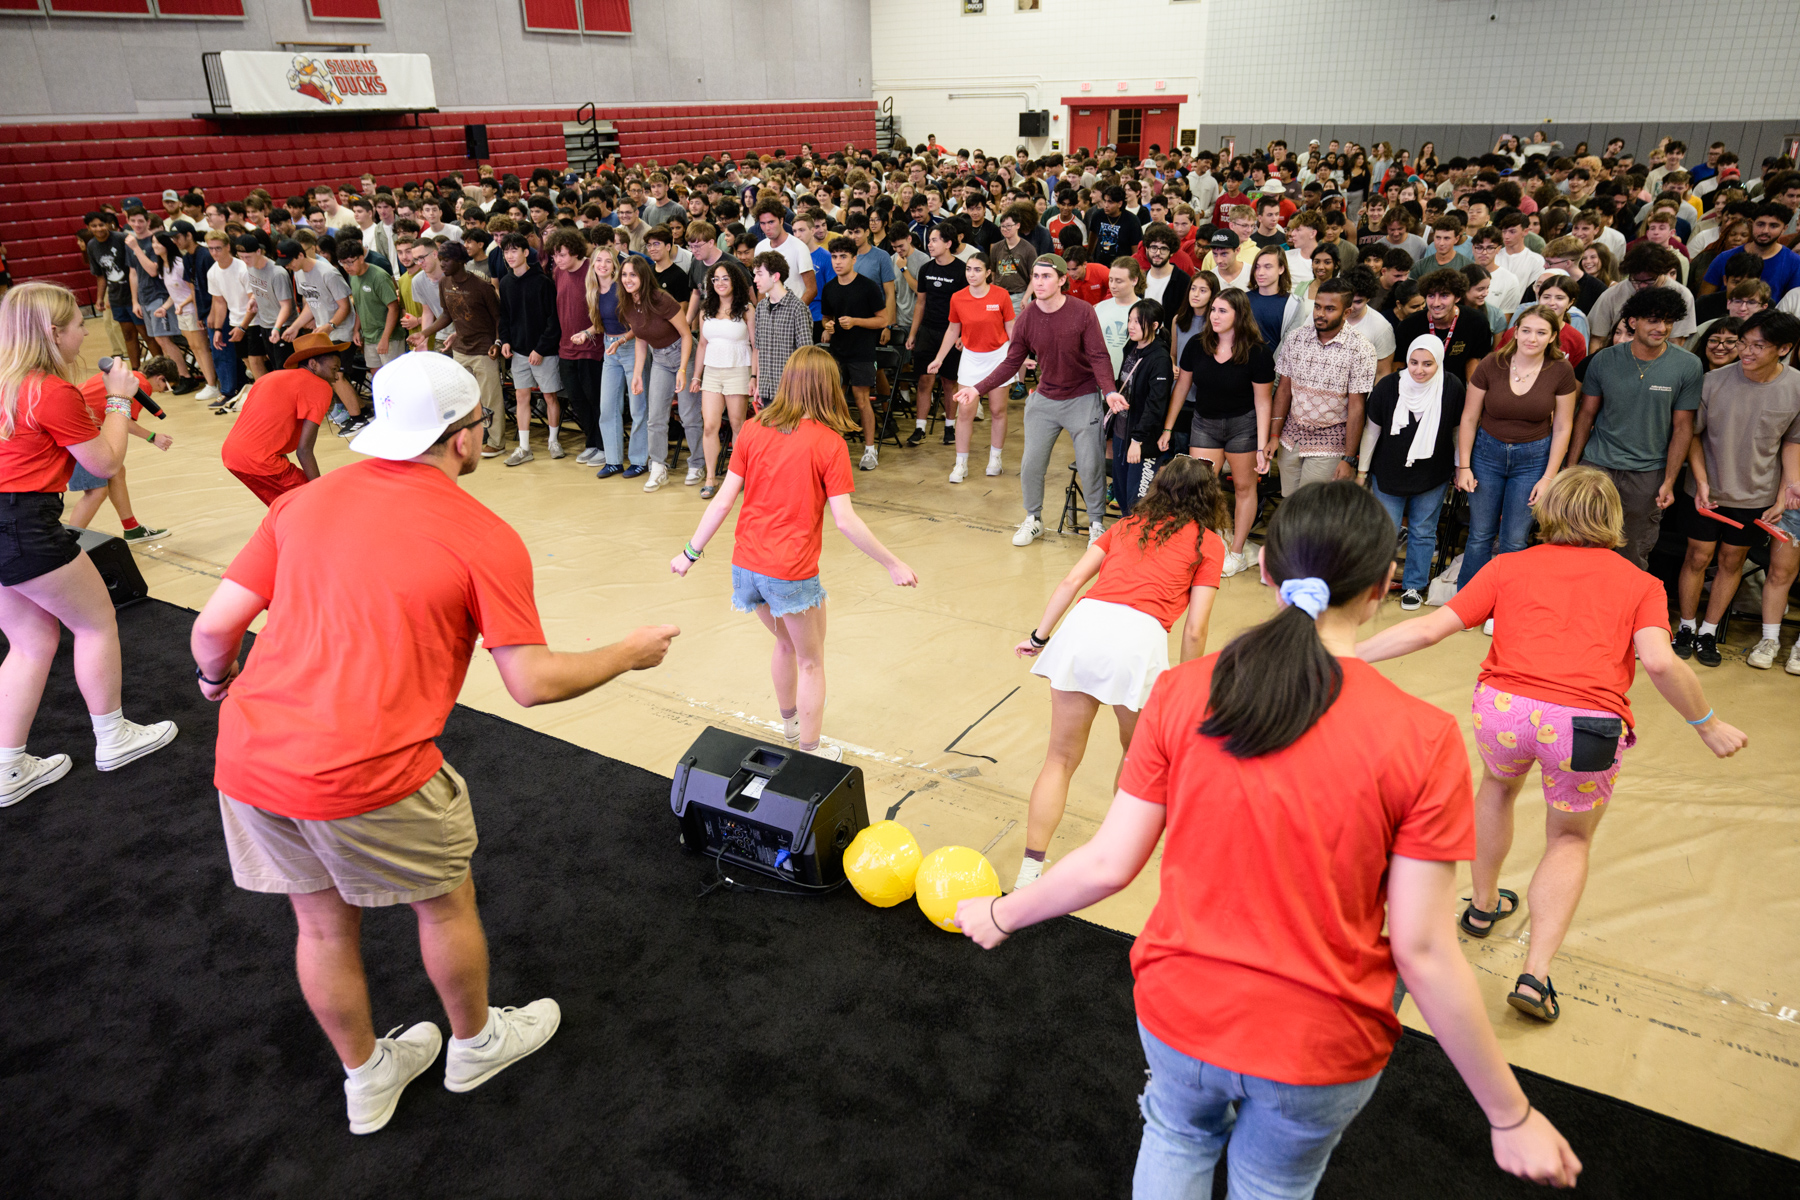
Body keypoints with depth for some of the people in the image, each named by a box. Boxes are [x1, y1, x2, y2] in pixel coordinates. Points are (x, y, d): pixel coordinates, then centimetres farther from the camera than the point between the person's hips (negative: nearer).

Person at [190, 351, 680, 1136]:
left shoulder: (304, 502, 7)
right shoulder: (483, 538, -8)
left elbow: (215, 627, 5)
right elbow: (533, 683, -9)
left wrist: (217, 680, 28)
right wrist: (630, 653, 7)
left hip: (248, 757, 6)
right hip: (369, 776, -6)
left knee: (323, 924, 23)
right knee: (446, 902, 21)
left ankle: (366, 1078, 45)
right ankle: (475, 1043, 44)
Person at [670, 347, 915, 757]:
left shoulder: (753, 430, 1)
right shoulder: (829, 442, -11)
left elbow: (723, 500, 0)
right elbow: (845, 521, -14)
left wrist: (691, 553, 9)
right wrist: (893, 565, -5)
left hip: (747, 564, 5)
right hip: (792, 573, -5)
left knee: (786, 644, 29)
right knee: (811, 662, 15)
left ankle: (790, 722, 49)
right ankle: (809, 753, 22)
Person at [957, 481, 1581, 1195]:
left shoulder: (1181, 693, -15)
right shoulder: (1422, 740, -20)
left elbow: (1110, 864, -11)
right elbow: (1422, 949, -16)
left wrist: (1001, 915, 8)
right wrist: (1511, 1116, -2)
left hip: (1180, 1010, 1)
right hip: (1320, 1054, -1)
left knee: (1179, 1134, 33)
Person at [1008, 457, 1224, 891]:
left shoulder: (1127, 525, 27)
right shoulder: (1208, 543, 16)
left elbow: (1071, 581, 17)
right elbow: (1194, 631, 9)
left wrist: (1039, 635, 20)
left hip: (1084, 623, 3)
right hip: (1140, 636, -3)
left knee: (1061, 759, 10)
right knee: (1137, 751, 25)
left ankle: (1029, 871, 6)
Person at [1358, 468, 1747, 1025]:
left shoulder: (1509, 566, 18)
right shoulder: (1641, 583, 16)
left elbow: (1429, 629, 9)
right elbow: (1658, 661, -2)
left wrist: (1346, 655, 14)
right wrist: (1707, 725, 13)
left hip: (1502, 705, 1)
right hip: (1588, 726, -1)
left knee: (1499, 784, 35)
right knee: (1570, 840, 23)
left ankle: (1483, 905, 48)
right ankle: (1535, 974, 9)